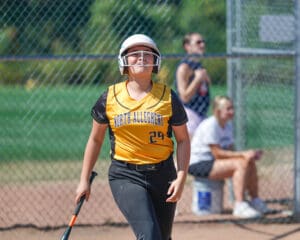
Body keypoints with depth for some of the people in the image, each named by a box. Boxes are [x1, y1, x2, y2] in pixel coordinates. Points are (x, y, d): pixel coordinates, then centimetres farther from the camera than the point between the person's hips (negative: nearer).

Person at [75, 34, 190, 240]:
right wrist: (84, 180, 11)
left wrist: (181, 178, -7)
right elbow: (95, 139, 12)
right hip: (125, 176, -2)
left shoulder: (168, 97, 0)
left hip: (162, 175, 2)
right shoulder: (110, 98, 1)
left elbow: (183, 140, 5)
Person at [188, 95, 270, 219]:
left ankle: (255, 201, 6)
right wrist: (243, 154, -25)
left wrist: (250, 154, -9)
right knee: (240, 164, -26)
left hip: (213, 162, 9)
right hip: (198, 164, -9)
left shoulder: (228, 125, 11)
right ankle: (239, 206, -32)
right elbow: (217, 154, -23)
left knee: (250, 162, -4)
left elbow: (230, 151, 9)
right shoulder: (210, 126, -19)